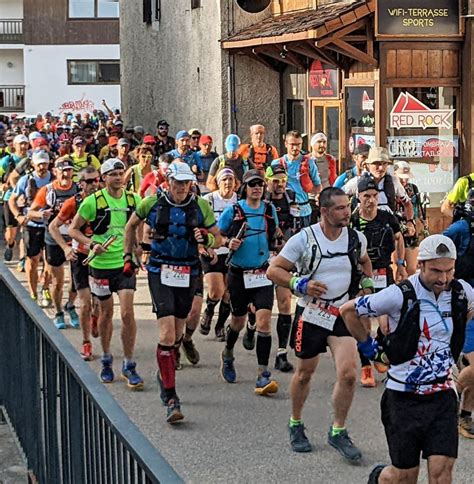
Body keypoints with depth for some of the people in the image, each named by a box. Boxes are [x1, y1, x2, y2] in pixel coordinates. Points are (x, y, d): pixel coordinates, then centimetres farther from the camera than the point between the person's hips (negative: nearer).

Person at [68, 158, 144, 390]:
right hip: (101, 264, -1)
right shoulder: (93, 201, -7)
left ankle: (129, 365, 0)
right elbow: (73, 228, -1)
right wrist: (91, 244, -16)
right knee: (106, 313, 12)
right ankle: (106, 360, 32)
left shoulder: (133, 199, 1)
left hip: (125, 263, 1)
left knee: (127, 313, -9)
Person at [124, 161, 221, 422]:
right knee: (167, 333, -15)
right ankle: (170, 398, -15)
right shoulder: (152, 203, -2)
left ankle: (164, 373, 41)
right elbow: (131, 225, 16)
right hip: (160, 271, -3)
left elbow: (218, 239, 7)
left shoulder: (201, 206, 0)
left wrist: (206, 238, -15)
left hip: (188, 272, 3)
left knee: (177, 332, 13)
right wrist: (128, 255, 12)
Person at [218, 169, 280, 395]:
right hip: (239, 274, -1)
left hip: (263, 274, 1)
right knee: (238, 320, 15)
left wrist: (274, 247, 8)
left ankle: (263, 374, -13)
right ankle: (227, 354, 46)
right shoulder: (233, 211, -5)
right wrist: (228, 243, -14)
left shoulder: (269, 210, 4)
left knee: (264, 320, -13)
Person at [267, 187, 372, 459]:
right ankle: (296, 425, 35)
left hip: (343, 314, 2)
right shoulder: (304, 239, -11)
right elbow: (273, 270, -8)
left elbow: (364, 261, 24)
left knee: (348, 373, -12)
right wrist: (300, 284, -20)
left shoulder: (357, 238, 0)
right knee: (305, 373, 12)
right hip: (311, 314, -2)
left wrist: (367, 283, 8)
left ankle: (338, 432, 4)